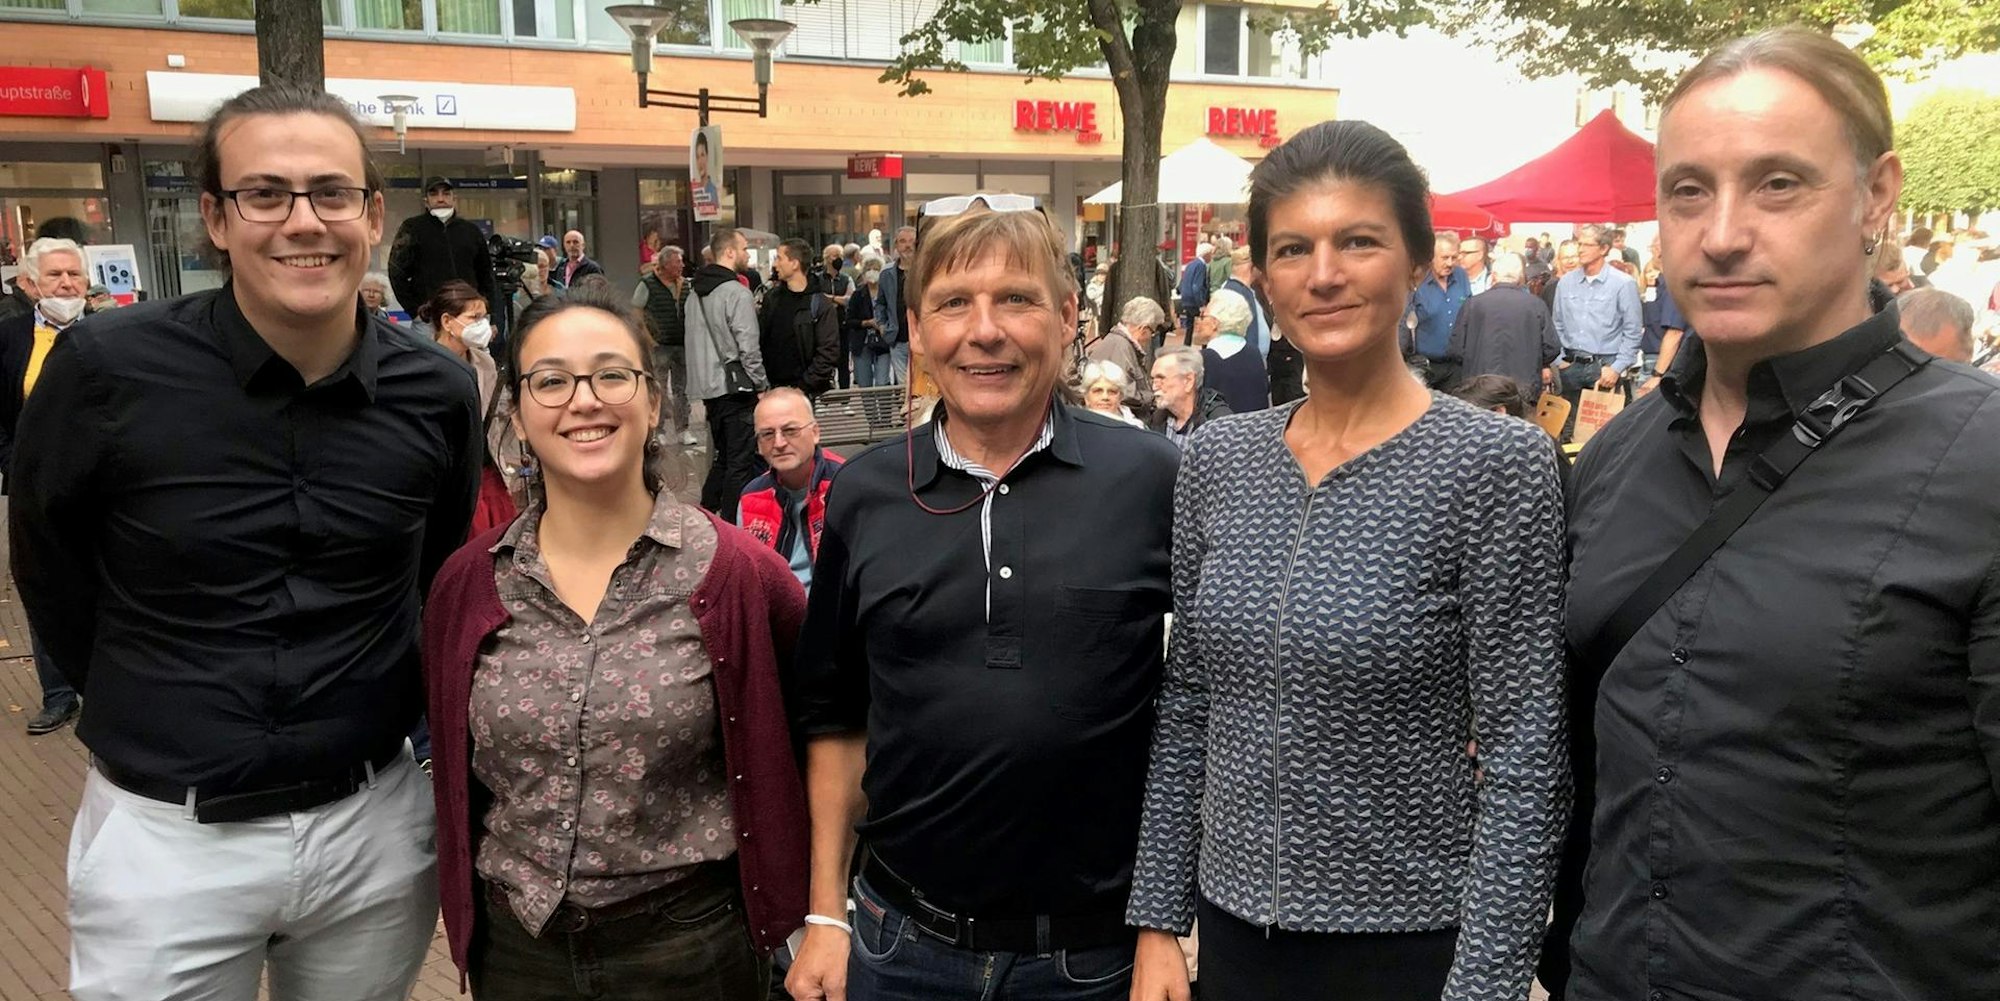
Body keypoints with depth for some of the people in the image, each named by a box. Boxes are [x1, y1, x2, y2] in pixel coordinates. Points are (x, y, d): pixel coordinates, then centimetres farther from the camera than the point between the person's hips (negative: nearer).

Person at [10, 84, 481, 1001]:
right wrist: (154, 718, 8)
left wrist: (393, 710, 10)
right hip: (163, 834, -2)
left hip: (376, 823, 2)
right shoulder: (107, 368, -13)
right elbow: (50, 571, 3)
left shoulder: (437, 392, -6)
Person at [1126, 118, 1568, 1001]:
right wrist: (1158, 922, 4)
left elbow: (1526, 763, -13)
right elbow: (1185, 710, 5)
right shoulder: (1215, 457, 0)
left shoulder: (1499, 463, -13)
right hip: (1234, 923, 4)